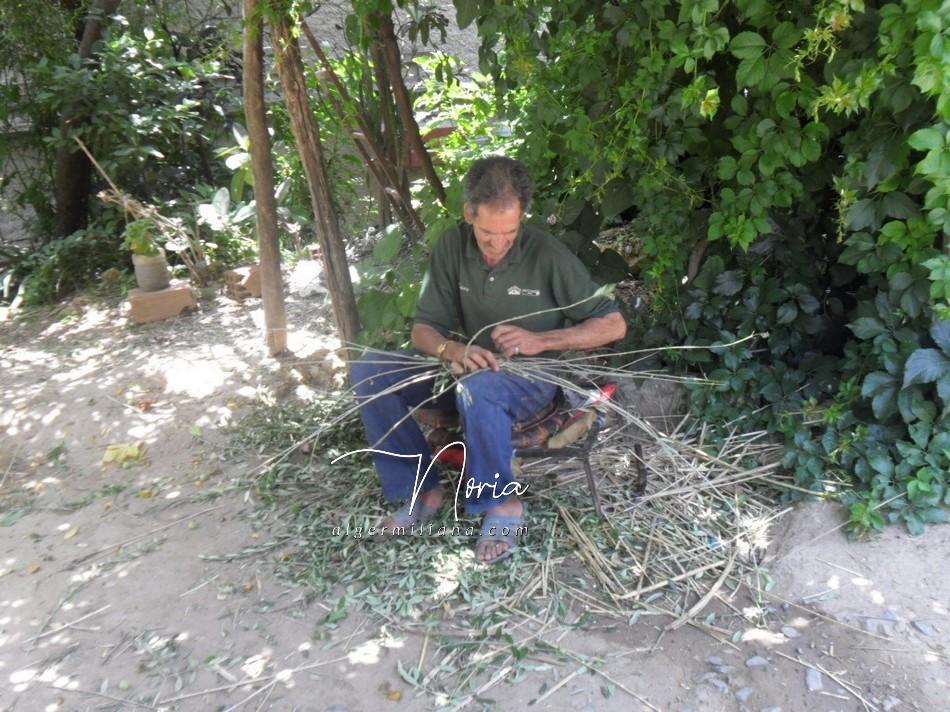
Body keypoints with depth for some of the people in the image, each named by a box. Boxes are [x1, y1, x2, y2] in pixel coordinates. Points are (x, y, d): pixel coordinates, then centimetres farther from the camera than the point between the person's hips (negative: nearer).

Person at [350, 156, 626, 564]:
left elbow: (613, 325, -12)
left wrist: (540, 341, -25)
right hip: (469, 368, 5)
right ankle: (423, 489, -7)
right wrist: (452, 351, -28)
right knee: (368, 371, -13)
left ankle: (503, 503, -17)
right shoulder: (452, 247, -7)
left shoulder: (548, 255, -17)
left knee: (478, 387, -40)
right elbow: (423, 327, -4)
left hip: (532, 377, -5)